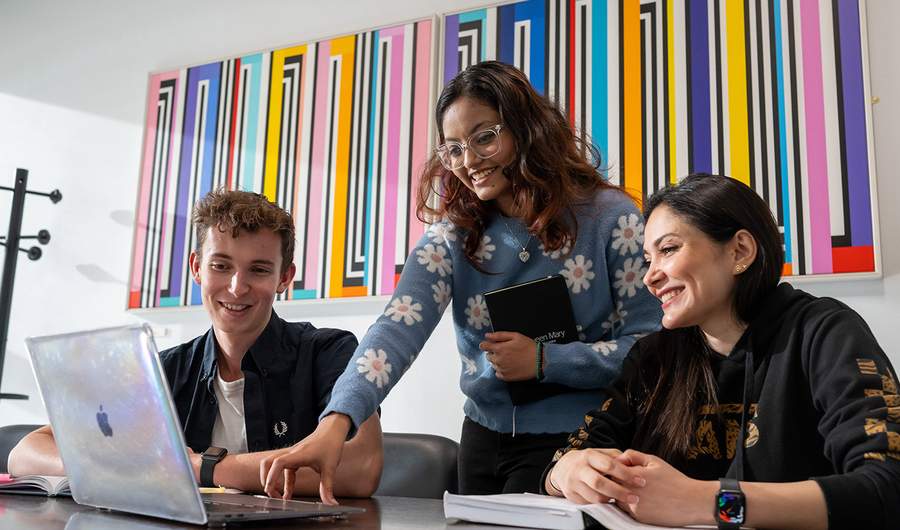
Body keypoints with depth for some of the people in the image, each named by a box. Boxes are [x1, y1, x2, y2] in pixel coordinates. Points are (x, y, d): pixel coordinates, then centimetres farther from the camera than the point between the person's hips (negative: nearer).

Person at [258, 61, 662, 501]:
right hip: (486, 437, 3)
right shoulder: (454, 235, -4)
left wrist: (544, 361, -19)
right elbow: (398, 329, -19)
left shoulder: (610, 218, -10)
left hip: (578, 442, -3)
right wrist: (337, 420, -35)